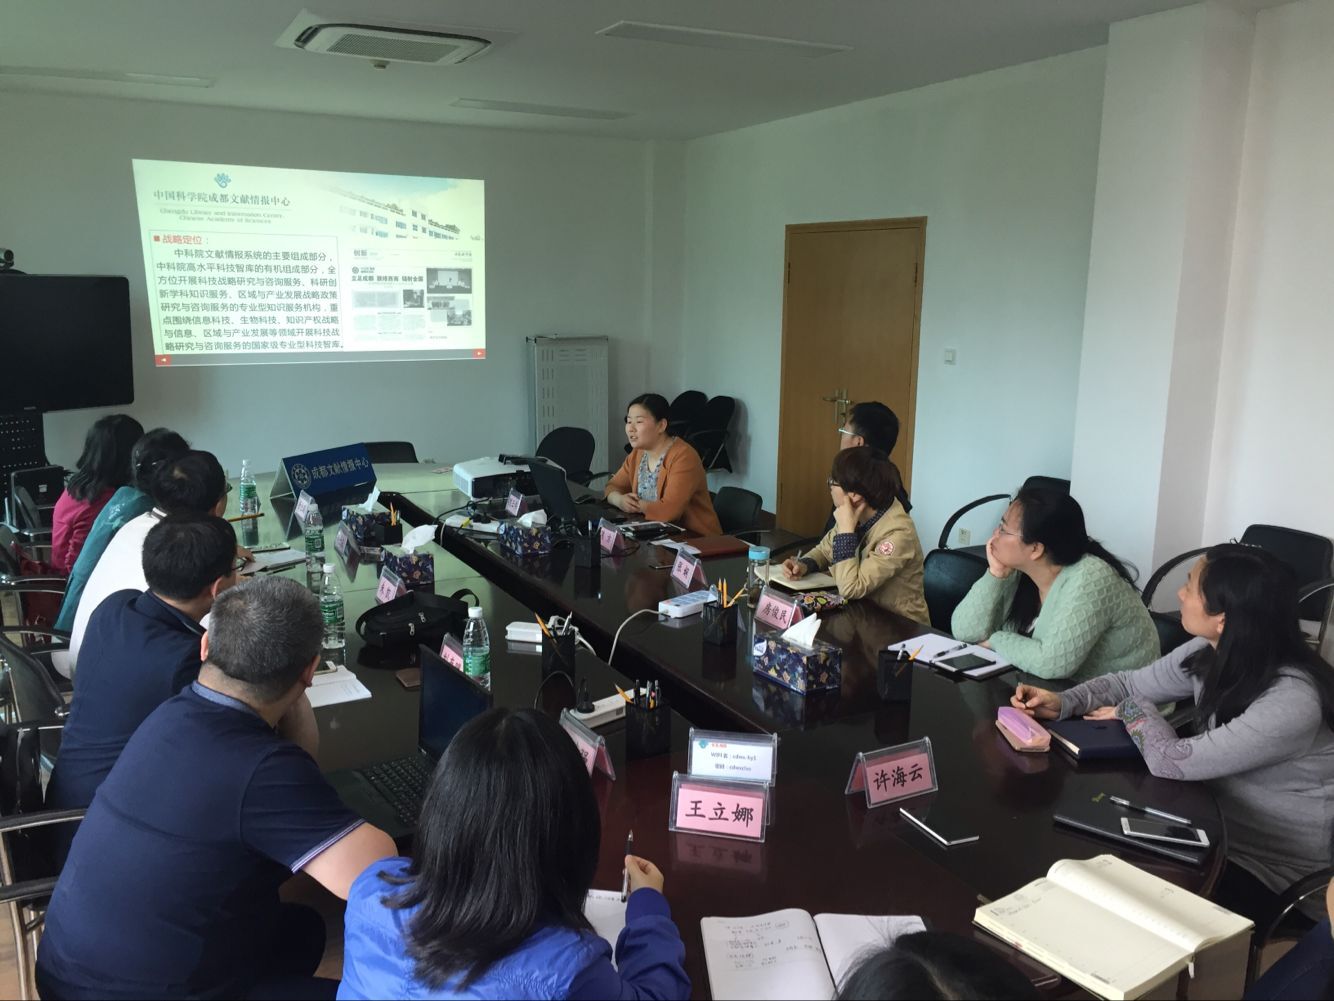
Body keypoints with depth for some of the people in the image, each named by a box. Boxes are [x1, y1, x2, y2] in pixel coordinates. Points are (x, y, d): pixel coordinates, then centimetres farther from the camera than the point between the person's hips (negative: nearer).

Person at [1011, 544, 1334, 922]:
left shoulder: (1291, 702, -33)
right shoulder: (1212, 652, -8)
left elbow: (1171, 762, -30)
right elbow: (1131, 683, 5)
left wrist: (1134, 712, -11)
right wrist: (1063, 702, -12)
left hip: (1272, 866, -6)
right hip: (1215, 827, 7)